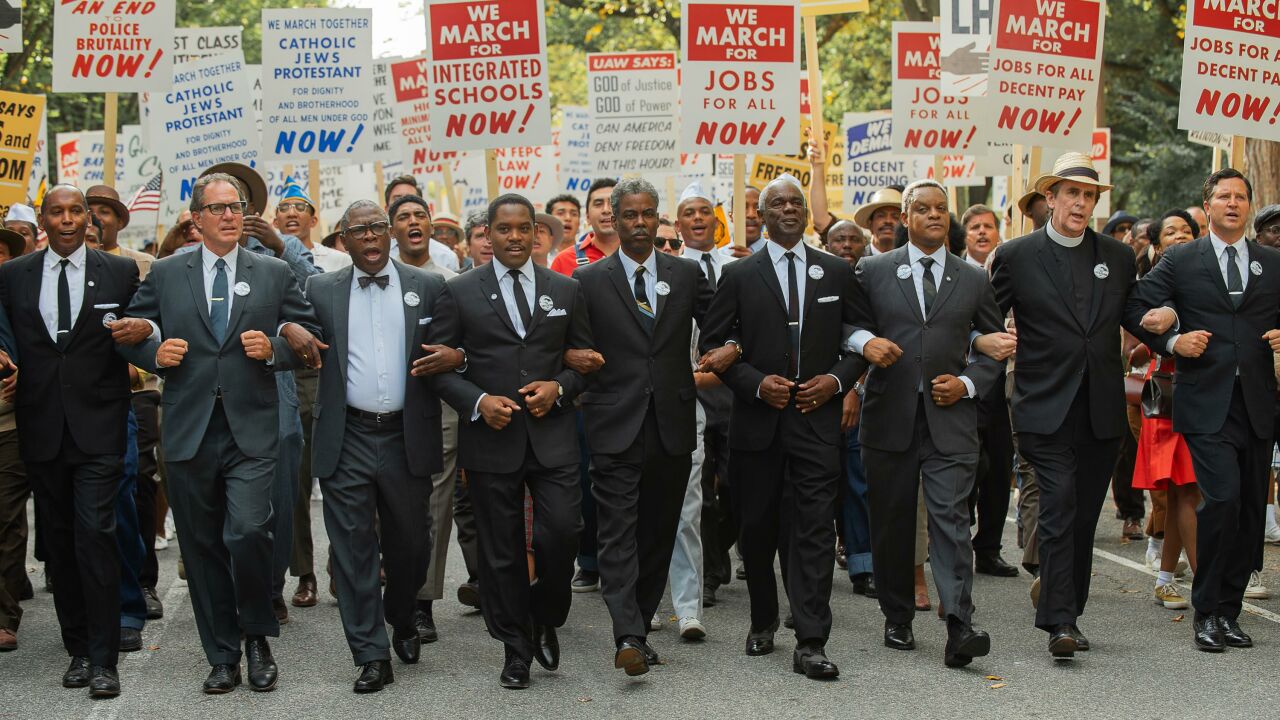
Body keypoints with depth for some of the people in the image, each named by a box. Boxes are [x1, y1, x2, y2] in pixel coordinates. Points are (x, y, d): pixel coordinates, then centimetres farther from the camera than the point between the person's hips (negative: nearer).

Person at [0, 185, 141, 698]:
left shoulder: (121, 272, 2)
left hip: (97, 427, -3)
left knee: (95, 535, -8)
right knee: (59, 540, 10)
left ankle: (102, 659, -2)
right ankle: (78, 649, 21)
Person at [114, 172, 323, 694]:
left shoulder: (275, 274, 8)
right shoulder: (165, 274, 10)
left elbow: (308, 338, 9)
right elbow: (134, 336, 12)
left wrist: (274, 350, -10)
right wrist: (156, 352, -8)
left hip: (251, 431, -2)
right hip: (189, 431, 2)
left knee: (247, 533, -16)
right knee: (202, 547, 7)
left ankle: (257, 637, 9)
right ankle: (222, 656, 21)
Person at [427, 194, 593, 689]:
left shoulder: (565, 290, 8)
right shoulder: (460, 292, 2)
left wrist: (559, 387, -7)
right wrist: (477, 401, -13)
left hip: (551, 435, 1)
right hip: (491, 437, -1)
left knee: (562, 533, -9)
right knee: (502, 551, 6)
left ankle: (545, 619, 20)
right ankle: (516, 648, 21)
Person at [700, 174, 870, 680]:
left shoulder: (837, 272, 9)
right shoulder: (739, 276, 5)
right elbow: (713, 344, 3)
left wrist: (837, 379, -5)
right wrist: (757, 383, -10)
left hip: (817, 418, 0)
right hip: (757, 422, 0)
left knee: (814, 530, -6)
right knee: (758, 529, 9)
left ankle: (810, 643, -5)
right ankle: (763, 622, 29)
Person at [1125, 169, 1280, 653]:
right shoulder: (1180, 261, 5)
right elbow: (1136, 307, 2)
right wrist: (1173, 340, -11)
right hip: (1206, 402, -4)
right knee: (1222, 498, -16)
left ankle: (1228, 611, 17)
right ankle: (1207, 611, -3)